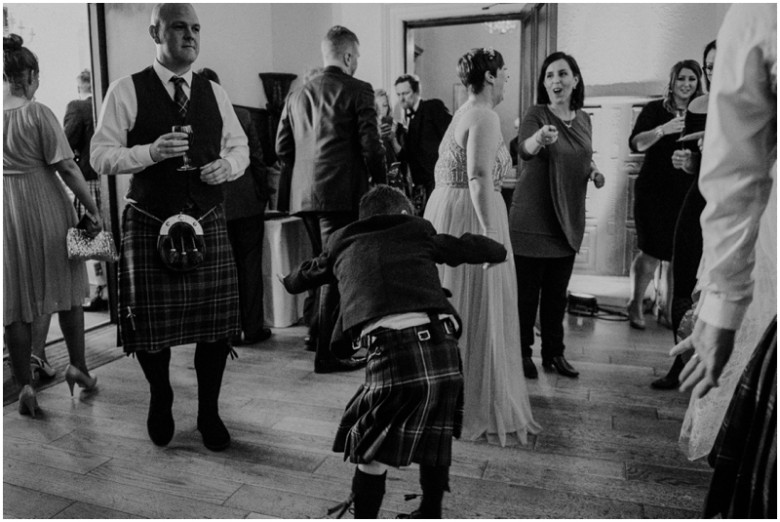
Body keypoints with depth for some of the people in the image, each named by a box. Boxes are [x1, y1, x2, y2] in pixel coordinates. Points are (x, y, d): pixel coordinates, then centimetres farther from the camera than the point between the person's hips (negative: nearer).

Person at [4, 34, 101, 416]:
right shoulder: (37, 113, -10)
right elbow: (67, 168, -14)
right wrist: (93, 209, -9)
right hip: (44, 206, -3)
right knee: (66, 285, 14)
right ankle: (78, 367, 20)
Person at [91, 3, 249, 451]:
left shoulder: (214, 92, 10)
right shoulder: (127, 91, -2)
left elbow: (240, 146, 18)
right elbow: (101, 156, -4)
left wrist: (228, 165, -5)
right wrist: (150, 151, -20)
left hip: (209, 221, 3)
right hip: (149, 224, -2)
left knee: (217, 320, 4)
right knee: (150, 321, 5)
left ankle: (209, 411, 27)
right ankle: (161, 400, 37)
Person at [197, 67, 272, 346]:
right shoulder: (242, 115, -5)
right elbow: (257, 158, -2)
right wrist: (263, 195, 8)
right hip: (247, 203, 0)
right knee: (250, 265, 9)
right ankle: (253, 328, 14)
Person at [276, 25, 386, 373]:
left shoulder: (297, 94, 14)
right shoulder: (358, 91, -4)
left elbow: (283, 149, 14)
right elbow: (371, 146, -10)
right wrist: (379, 183, 4)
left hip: (304, 196, 7)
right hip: (342, 194, -6)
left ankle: (321, 331, 30)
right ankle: (325, 352, 3)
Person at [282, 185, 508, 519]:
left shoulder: (343, 246, 24)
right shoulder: (418, 233, 22)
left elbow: (297, 281, 39)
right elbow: (472, 247, 32)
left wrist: (288, 279, 64)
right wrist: (496, 252, 55)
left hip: (391, 348, -2)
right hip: (442, 345, 2)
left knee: (372, 453, 15)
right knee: (437, 437, 24)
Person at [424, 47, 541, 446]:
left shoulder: (461, 114, 17)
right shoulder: (485, 117, -13)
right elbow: (479, 179, -24)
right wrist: (490, 232, -28)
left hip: (444, 212, 10)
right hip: (470, 218, -10)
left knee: (451, 310, 17)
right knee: (478, 314, -2)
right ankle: (479, 407, 9)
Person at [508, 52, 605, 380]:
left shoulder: (584, 119, 9)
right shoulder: (537, 115, -10)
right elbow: (524, 149, -31)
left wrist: (594, 171, 3)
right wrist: (539, 138, -53)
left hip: (568, 220, 6)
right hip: (532, 219, -6)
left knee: (557, 292, 14)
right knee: (527, 289, 2)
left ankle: (554, 352, 27)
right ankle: (522, 353, 17)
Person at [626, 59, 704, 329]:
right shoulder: (655, 109, -1)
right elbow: (635, 143, -16)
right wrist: (663, 129, -31)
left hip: (686, 194, 4)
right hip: (653, 192, -4)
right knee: (651, 251, -6)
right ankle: (636, 304, 10)